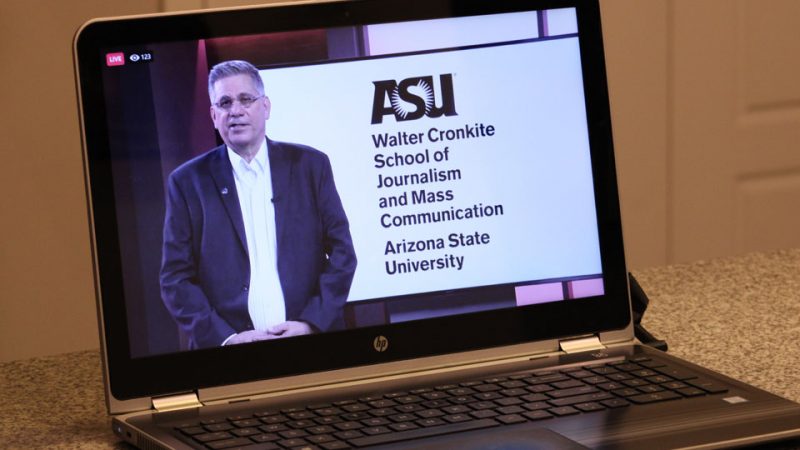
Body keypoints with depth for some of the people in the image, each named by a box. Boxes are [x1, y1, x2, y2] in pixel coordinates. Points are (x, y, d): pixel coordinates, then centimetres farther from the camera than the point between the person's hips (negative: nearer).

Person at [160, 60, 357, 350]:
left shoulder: (309, 165, 5)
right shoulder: (188, 182, 2)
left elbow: (341, 252, 3)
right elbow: (175, 278, -1)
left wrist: (312, 323, -9)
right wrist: (224, 337, -13)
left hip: (312, 345, 1)